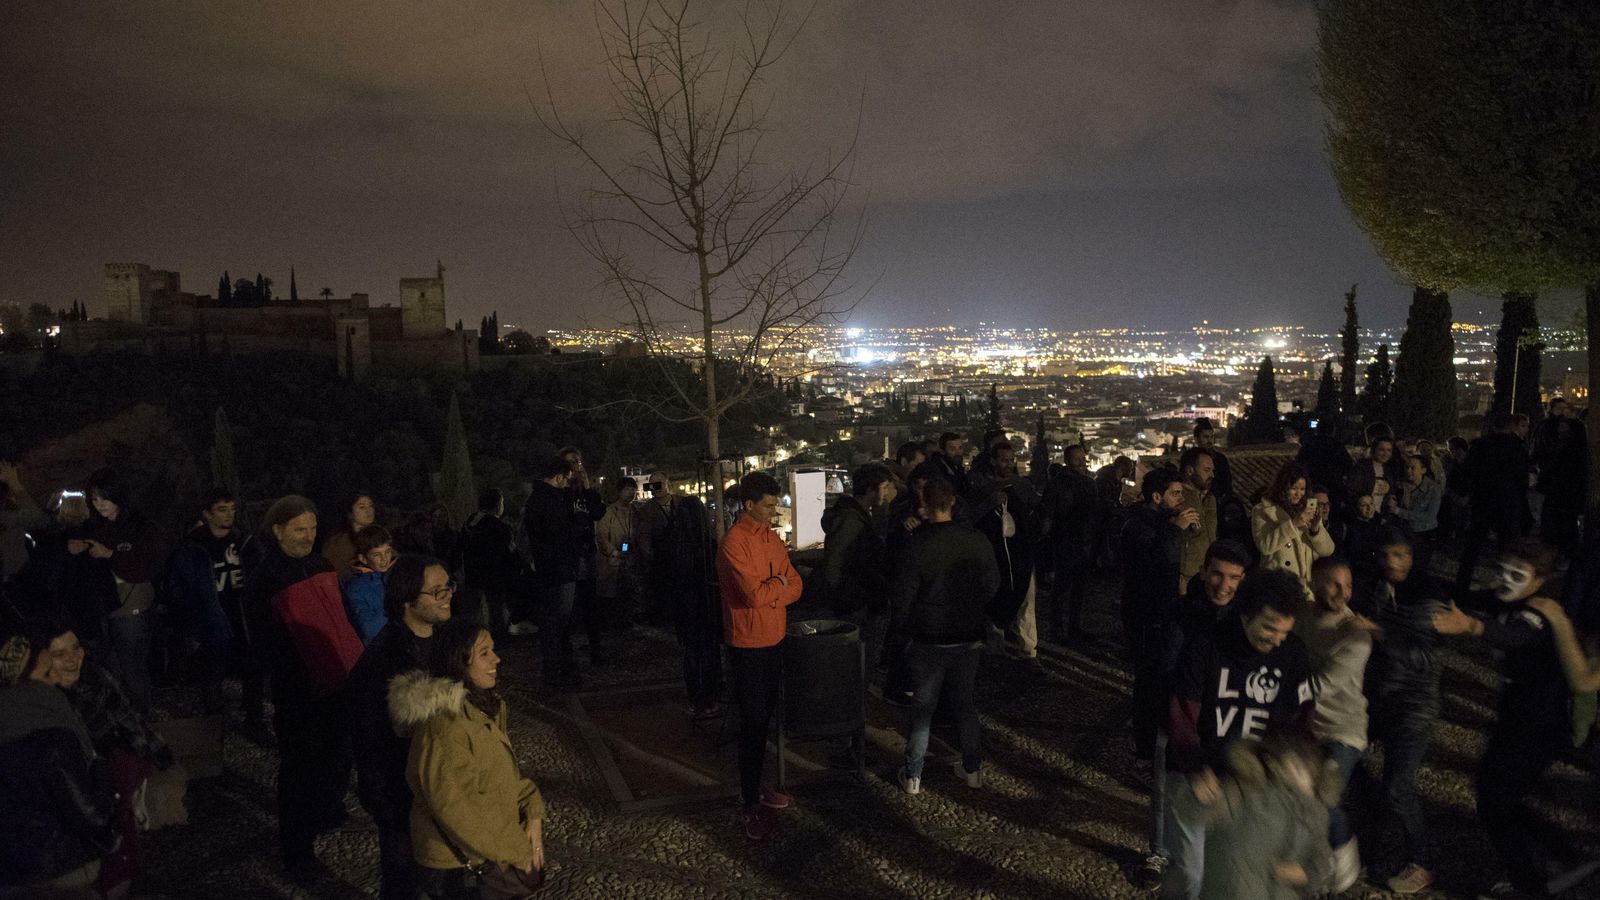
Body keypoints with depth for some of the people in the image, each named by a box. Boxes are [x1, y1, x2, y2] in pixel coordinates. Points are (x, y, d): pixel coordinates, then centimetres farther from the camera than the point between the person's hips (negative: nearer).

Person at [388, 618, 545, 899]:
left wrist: (532, 811, -8)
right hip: (459, 870, -8)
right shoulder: (444, 723, -28)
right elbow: (454, 808, -27)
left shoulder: (481, 706, 2)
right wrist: (517, 852, -19)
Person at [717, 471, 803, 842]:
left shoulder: (772, 538, 7)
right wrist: (778, 584, -7)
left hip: (773, 640, 8)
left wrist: (768, 592, -14)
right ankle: (751, 804, 8)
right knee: (753, 723, -2)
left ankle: (754, 786, 30)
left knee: (765, 717, 16)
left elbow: (795, 586, 4)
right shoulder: (734, 543, -18)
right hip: (748, 644, -7)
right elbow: (755, 593, -26)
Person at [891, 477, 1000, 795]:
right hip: (969, 638, 3)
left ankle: (912, 776, 16)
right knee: (964, 702, 19)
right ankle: (972, 768, 27)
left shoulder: (917, 543, -17)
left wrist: (902, 628, 6)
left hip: (929, 640, -3)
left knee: (923, 707, 9)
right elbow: (992, 585, 4)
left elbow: (904, 592, -11)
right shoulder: (978, 541, -7)